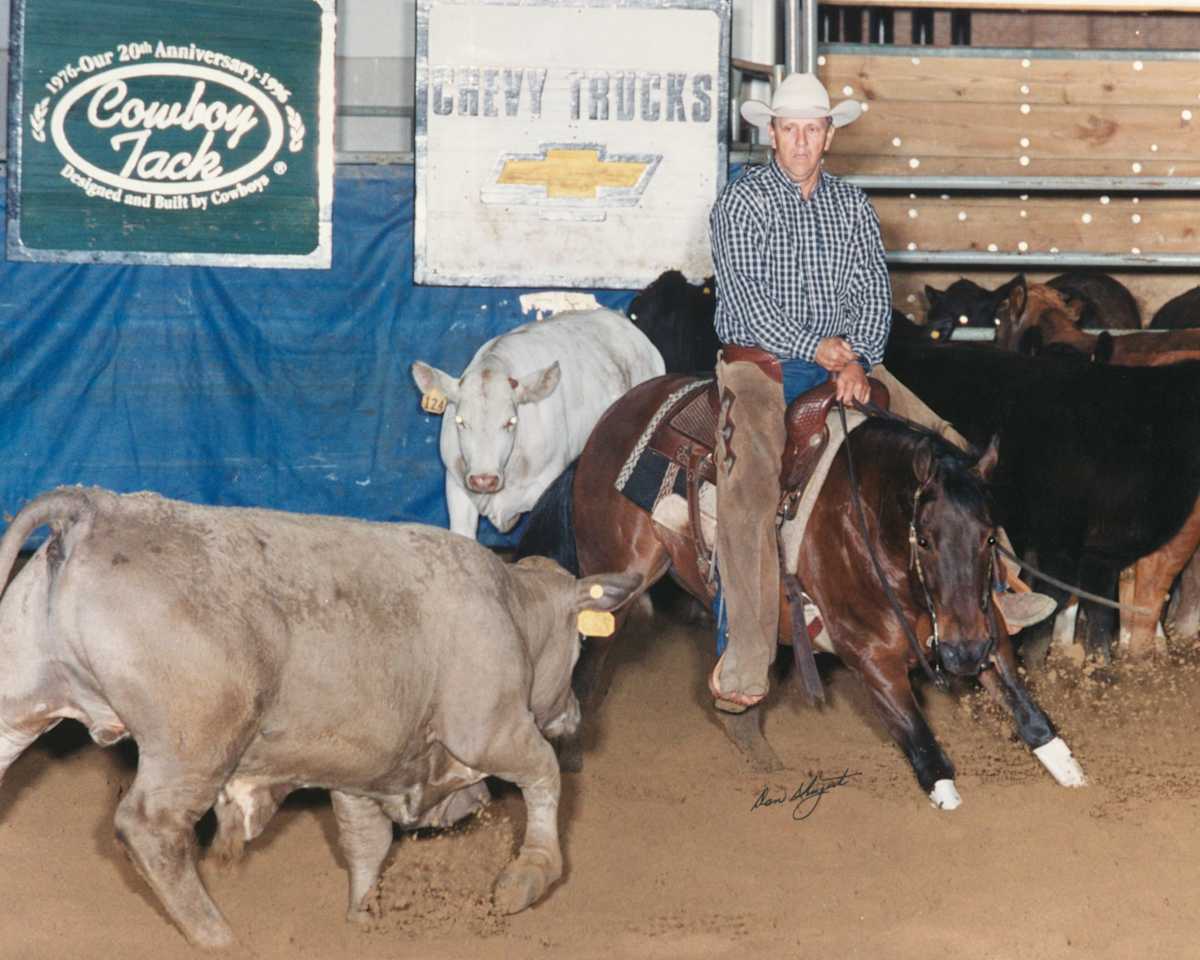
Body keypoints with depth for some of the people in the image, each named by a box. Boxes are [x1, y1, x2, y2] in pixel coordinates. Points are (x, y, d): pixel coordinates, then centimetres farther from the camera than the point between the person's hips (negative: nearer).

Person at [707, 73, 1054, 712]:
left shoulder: (852, 205, 13)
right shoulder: (742, 200, -1)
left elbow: (873, 292, 6)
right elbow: (746, 294, -11)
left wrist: (857, 359, -12)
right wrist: (816, 348, -19)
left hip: (844, 362, 5)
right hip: (760, 360, -5)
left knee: (946, 449, -6)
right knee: (747, 484, -28)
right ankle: (745, 657, -32)